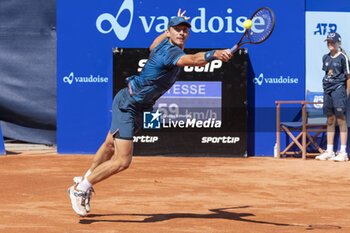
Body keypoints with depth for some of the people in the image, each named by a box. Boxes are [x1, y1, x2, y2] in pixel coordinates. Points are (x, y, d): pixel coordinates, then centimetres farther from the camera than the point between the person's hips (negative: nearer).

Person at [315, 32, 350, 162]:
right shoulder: (326, 58, 14)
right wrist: (326, 91, 12)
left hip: (339, 89, -6)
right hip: (327, 90, 6)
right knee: (330, 120, 8)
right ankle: (329, 152, 11)